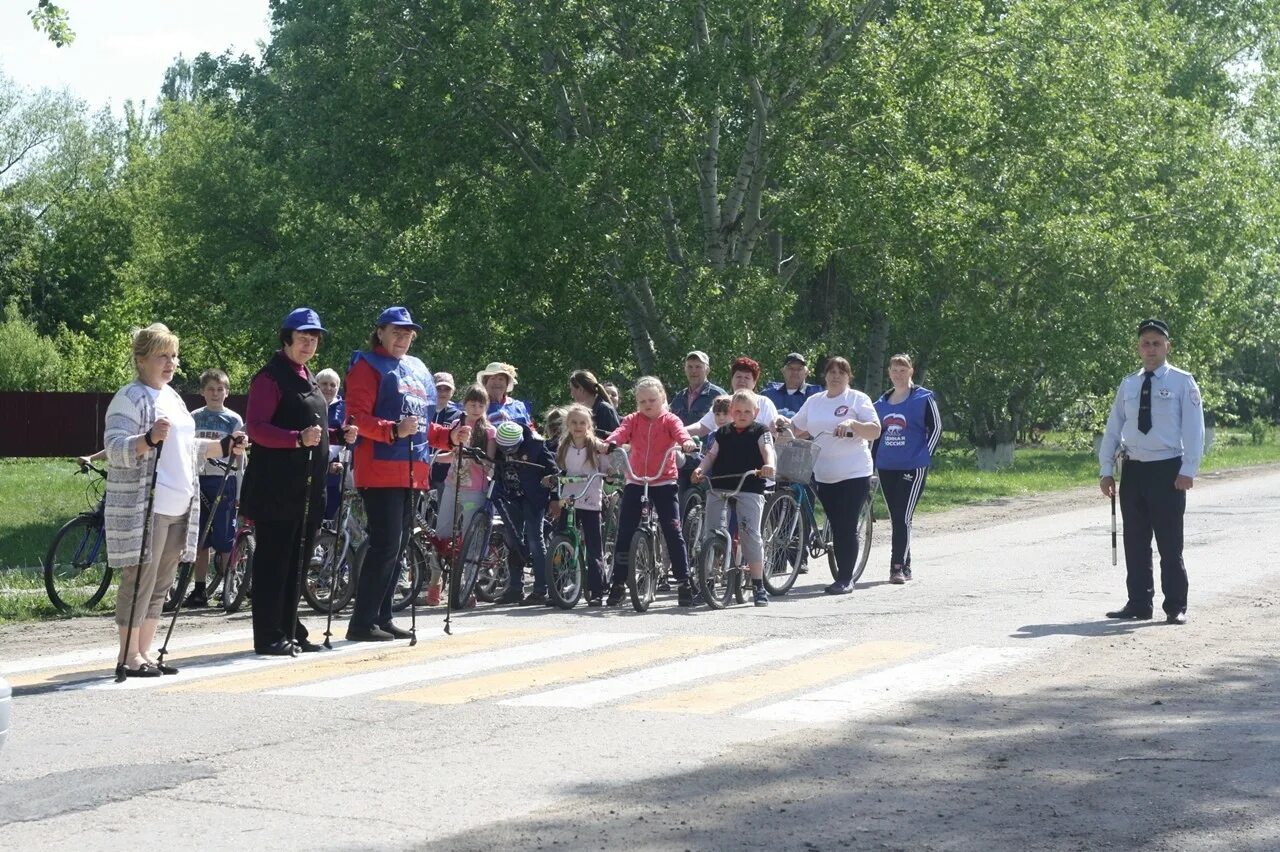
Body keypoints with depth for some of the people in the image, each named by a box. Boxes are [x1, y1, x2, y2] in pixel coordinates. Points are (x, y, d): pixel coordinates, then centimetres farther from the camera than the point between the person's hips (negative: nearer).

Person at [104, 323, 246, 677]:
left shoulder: (173, 396, 19)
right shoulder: (130, 398, -9)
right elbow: (114, 449, -19)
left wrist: (223, 446, 15)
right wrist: (150, 438, -35)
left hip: (178, 507, 9)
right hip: (143, 507, -9)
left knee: (161, 583, 11)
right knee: (140, 579, -6)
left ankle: (144, 652, 18)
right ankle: (128, 654, 0)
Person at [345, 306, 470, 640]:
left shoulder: (418, 371, 21)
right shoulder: (368, 366, -2)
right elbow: (357, 417, -14)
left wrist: (449, 436, 8)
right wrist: (394, 430, -28)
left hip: (412, 472, 8)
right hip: (381, 471, -8)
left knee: (398, 545, 11)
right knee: (386, 544, -13)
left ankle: (382, 617, 18)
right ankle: (362, 622, -8)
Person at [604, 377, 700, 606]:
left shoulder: (669, 419, 3)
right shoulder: (633, 420, 8)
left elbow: (679, 431, -17)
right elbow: (621, 432, -11)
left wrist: (686, 442, -40)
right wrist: (609, 442, -34)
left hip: (664, 482, -2)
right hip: (635, 482, 2)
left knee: (673, 532, -5)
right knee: (624, 533, 0)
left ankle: (684, 582, 3)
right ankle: (618, 583, 9)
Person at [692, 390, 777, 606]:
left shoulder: (760, 431, 5)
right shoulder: (723, 432, 15)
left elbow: (767, 449, -11)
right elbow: (712, 454, 12)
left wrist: (770, 464, -32)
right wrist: (701, 469, -8)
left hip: (750, 489, -4)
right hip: (719, 487, 4)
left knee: (750, 534, -10)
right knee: (710, 533, 1)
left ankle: (758, 585, -4)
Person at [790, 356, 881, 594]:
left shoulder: (858, 399, -2)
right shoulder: (814, 401, 13)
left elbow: (875, 431, -10)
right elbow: (797, 430, 21)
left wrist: (852, 423, -26)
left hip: (854, 474, -5)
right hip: (824, 475, 5)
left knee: (847, 528, -6)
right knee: (836, 527, 7)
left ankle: (845, 579, 0)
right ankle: (842, 574, 14)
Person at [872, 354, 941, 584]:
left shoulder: (923, 398, -2)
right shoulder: (882, 402, 13)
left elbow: (936, 429, -3)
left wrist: (924, 458, -10)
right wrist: (872, 461, 14)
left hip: (912, 468, -6)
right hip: (886, 468, 6)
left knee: (903, 518, -13)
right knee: (895, 519, 9)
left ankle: (898, 567, -14)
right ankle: (904, 566, 16)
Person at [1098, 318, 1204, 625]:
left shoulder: (1182, 382, -1)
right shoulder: (1128, 385, 11)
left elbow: (1194, 428, -6)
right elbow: (1113, 427, 13)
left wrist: (1188, 470, -14)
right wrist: (1106, 470, 7)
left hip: (1168, 471, -4)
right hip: (1133, 470, 4)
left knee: (1170, 544, -1)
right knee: (1135, 542, 8)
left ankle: (1175, 608, 7)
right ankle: (1138, 603, 17)